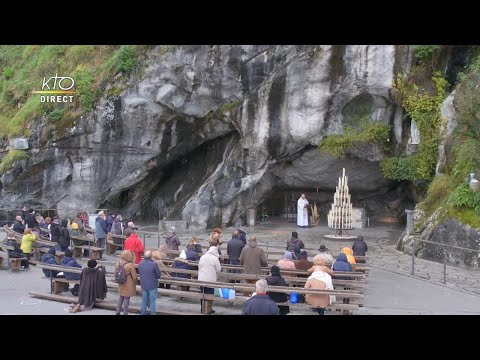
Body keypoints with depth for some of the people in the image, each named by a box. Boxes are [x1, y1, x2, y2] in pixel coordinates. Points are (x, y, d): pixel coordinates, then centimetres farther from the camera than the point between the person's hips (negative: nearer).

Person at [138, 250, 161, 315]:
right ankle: (152, 313, 12)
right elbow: (158, 275, -11)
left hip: (143, 285, 5)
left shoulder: (140, 264, -6)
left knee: (144, 301, 17)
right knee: (152, 301, 7)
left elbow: (139, 272, 7)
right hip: (152, 285, -5)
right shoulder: (154, 264, -21)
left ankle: (143, 313, 25)